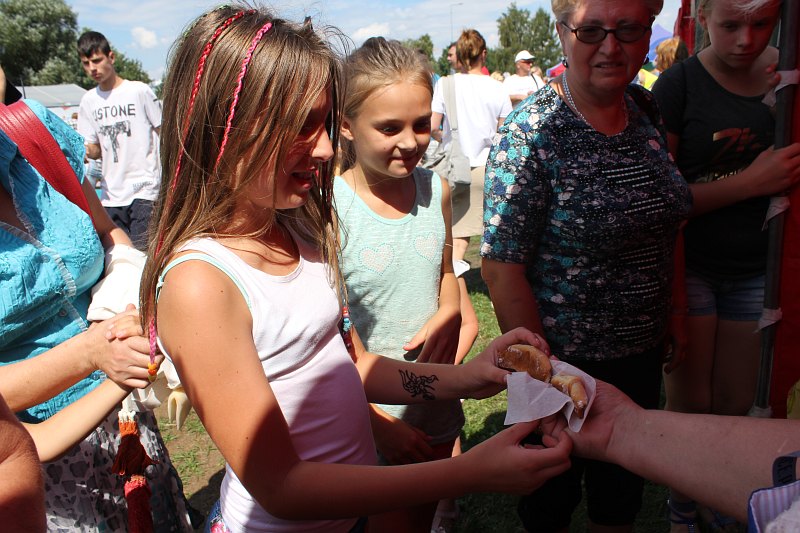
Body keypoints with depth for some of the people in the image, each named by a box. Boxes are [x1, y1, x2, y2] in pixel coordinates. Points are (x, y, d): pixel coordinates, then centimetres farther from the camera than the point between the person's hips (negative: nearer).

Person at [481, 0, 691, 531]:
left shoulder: (647, 110, -1)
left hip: (643, 351, 6)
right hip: (565, 359, -5)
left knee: (623, 489, 24)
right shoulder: (531, 132, -20)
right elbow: (502, 269, -20)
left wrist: (669, 319, 10)